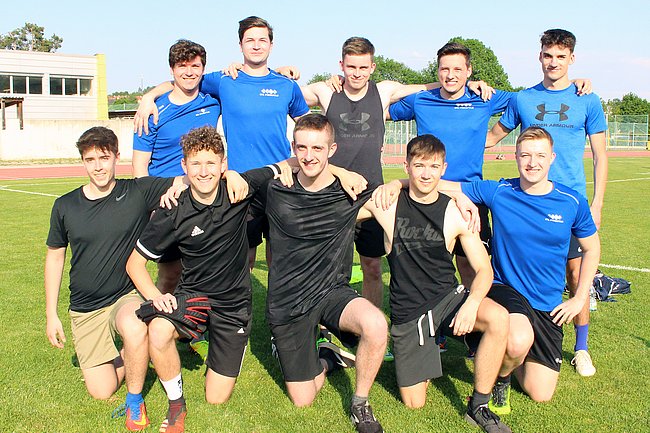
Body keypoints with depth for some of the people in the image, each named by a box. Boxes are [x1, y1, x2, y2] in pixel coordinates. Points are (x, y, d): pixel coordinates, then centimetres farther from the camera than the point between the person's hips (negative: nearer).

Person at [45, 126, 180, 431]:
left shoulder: (139, 192, -9)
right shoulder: (65, 206, -1)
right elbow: (54, 257, 10)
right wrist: (51, 314, 9)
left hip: (127, 297, -2)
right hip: (85, 310, 3)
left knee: (133, 327, -39)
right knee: (101, 392, -2)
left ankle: (135, 400, -11)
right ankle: (121, 355, 33)